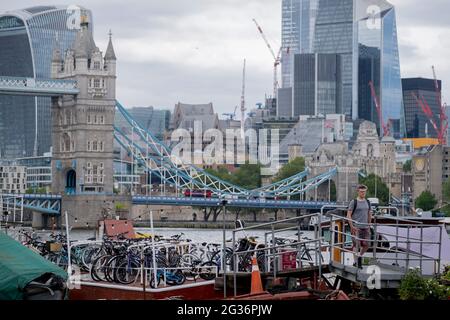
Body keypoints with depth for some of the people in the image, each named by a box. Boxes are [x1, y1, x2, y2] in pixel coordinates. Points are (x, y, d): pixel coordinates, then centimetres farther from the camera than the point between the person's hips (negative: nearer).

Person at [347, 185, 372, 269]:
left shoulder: (367, 202, 12)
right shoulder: (354, 202, -5)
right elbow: (348, 215, -7)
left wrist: (369, 226, 16)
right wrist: (352, 226, -12)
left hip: (365, 227, 5)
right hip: (356, 227, -5)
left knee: (366, 245, 2)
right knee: (356, 244, -6)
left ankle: (360, 257, 26)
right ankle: (356, 262, 1)